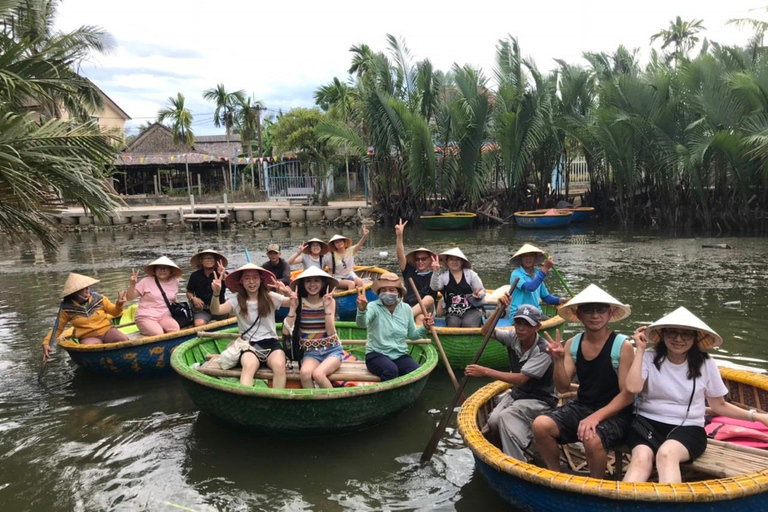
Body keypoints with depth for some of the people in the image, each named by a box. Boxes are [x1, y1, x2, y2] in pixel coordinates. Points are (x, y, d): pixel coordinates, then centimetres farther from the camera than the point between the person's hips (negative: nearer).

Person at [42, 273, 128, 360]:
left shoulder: (99, 299, 0)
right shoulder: (66, 309, -2)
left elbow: (114, 312, 12)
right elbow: (58, 328, 9)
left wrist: (119, 305, -9)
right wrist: (46, 343, -3)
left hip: (107, 331, 1)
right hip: (88, 338, -1)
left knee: (124, 340, -30)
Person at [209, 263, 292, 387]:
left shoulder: (270, 297, 3)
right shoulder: (236, 301, 3)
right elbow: (216, 311, -12)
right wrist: (216, 294, -33)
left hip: (271, 343, 1)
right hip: (248, 345, -1)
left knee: (279, 365, -32)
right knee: (250, 364, -36)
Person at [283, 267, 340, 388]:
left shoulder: (329, 301, -2)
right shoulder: (300, 302, -2)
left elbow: (331, 332, -10)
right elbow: (287, 330, -9)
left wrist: (327, 307, -16)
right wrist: (293, 307, -15)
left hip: (332, 350, -1)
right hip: (310, 352, 1)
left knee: (318, 374, -30)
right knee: (305, 373, -32)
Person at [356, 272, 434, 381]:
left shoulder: (406, 309, 7)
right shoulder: (374, 307, -7)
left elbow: (412, 334, 17)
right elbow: (362, 323, -30)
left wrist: (424, 328, -2)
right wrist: (362, 310, -51)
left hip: (400, 355, 4)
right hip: (377, 354, -4)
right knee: (391, 370, -36)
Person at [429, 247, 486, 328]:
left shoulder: (470, 274, 10)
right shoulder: (443, 277, 10)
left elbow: (482, 291, 8)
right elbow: (434, 287, -10)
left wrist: (479, 294, -16)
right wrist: (435, 272, -25)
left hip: (472, 310, 0)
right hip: (453, 313, 1)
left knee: (468, 324, -31)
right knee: (453, 325, -31)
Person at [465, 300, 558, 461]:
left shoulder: (543, 351, -22)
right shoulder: (514, 338, -3)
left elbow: (520, 379, -27)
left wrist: (485, 371, -29)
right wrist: (499, 309, -12)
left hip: (539, 400, -6)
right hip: (517, 393, 6)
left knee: (505, 417, -31)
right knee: (493, 421, -22)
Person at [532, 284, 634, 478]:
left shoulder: (622, 345, -12)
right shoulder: (572, 344, 1)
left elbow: (628, 394, -13)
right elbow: (563, 388, -1)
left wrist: (597, 416, -24)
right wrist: (558, 360, -19)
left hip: (614, 413, -4)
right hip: (581, 406, 5)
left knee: (592, 439, -34)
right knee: (540, 425, -19)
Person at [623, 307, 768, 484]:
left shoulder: (706, 365, 5)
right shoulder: (649, 358, -1)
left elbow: (719, 406, 17)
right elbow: (633, 387, -17)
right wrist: (640, 349, -9)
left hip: (688, 428, 1)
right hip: (648, 423, -1)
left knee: (666, 453, -36)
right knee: (642, 458, -35)